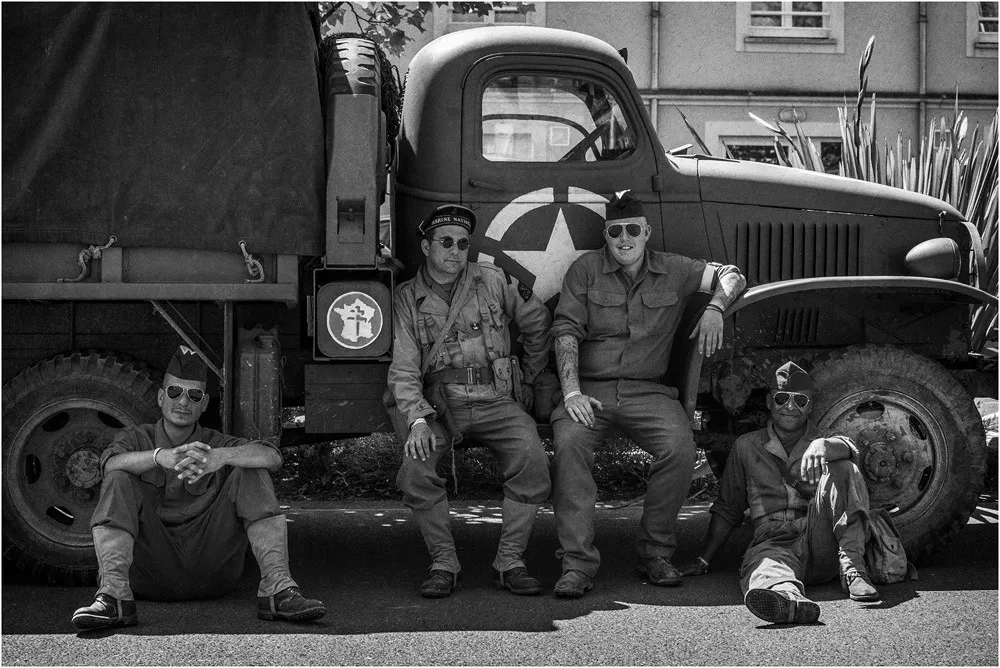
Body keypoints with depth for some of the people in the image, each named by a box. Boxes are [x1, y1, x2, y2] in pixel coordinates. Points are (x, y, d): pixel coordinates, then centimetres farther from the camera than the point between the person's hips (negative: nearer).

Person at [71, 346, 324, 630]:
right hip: (152, 571, 0)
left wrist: (221, 457, -28)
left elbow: (272, 456, -8)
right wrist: (159, 456, -34)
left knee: (249, 473, -13)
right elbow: (111, 463, -14)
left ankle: (277, 589, -26)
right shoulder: (137, 439, 13)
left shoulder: (217, 444, 14)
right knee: (119, 481, -18)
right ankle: (114, 594, -34)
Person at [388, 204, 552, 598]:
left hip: (495, 400, 1)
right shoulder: (407, 300, 4)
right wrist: (417, 420, -20)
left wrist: (528, 380, 23)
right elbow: (403, 372, -3)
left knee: (532, 458, -26)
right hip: (438, 403, 0)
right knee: (416, 465, -29)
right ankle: (443, 563, -12)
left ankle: (510, 561, -14)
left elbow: (537, 322, 20)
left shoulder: (492, 282, 7)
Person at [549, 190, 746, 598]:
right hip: (590, 388, -1)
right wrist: (571, 391, -15)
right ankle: (577, 563, -29)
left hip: (648, 391, 2)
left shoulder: (672, 271, 13)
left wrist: (714, 309, -8)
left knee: (680, 446, -28)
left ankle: (656, 553, -11)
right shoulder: (585, 270, 7)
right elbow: (566, 332, -1)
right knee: (569, 443, -32)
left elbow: (730, 276, 15)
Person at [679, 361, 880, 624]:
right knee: (764, 564, -37)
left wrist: (822, 447, -36)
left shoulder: (823, 440, 15)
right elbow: (727, 510, 24)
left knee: (843, 469, -20)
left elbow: (848, 447, -11)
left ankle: (851, 567, -31)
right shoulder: (747, 447, 18)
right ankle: (788, 598, -75)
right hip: (774, 542, -1)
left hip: (823, 542, 1)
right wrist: (703, 560, 14)